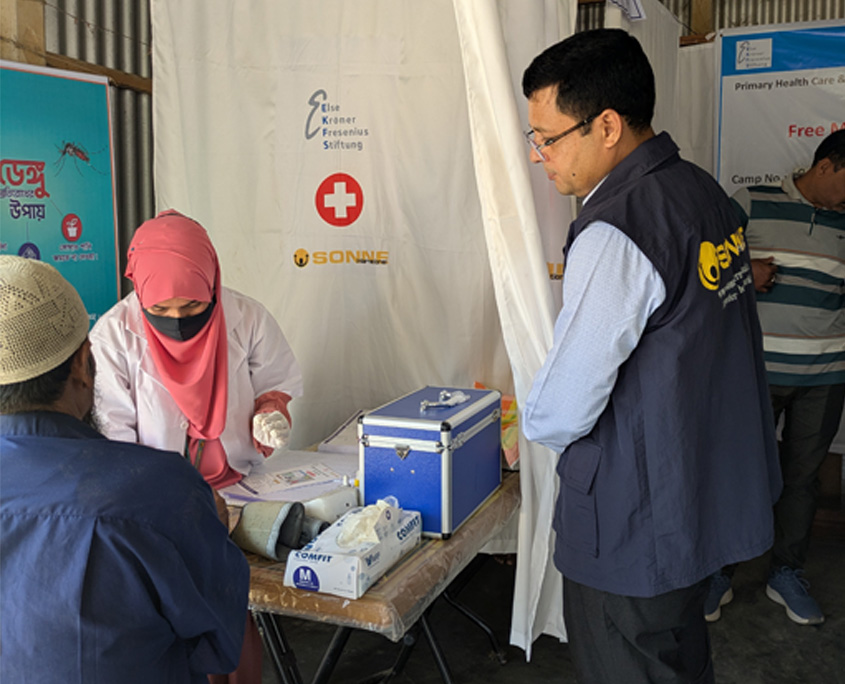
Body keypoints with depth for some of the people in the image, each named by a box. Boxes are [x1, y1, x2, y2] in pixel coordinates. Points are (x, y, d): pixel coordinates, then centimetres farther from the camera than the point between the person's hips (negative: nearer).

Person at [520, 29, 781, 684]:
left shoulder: (614, 236, -27)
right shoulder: (703, 189, 3)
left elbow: (562, 414, -24)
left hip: (636, 526, -9)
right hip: (714, 491, 9)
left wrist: (529, 421, 0)